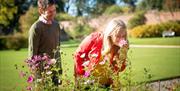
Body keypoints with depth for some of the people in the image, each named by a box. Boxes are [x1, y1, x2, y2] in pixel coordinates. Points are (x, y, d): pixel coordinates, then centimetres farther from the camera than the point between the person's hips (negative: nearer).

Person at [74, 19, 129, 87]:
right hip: (87, 78, -2)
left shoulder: (120, 46, -15)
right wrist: (81, 73, -8)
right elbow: (78, 54, -10)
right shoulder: (94, 38, -22)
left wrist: (123, 51, -33)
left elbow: (119, 69, -21)